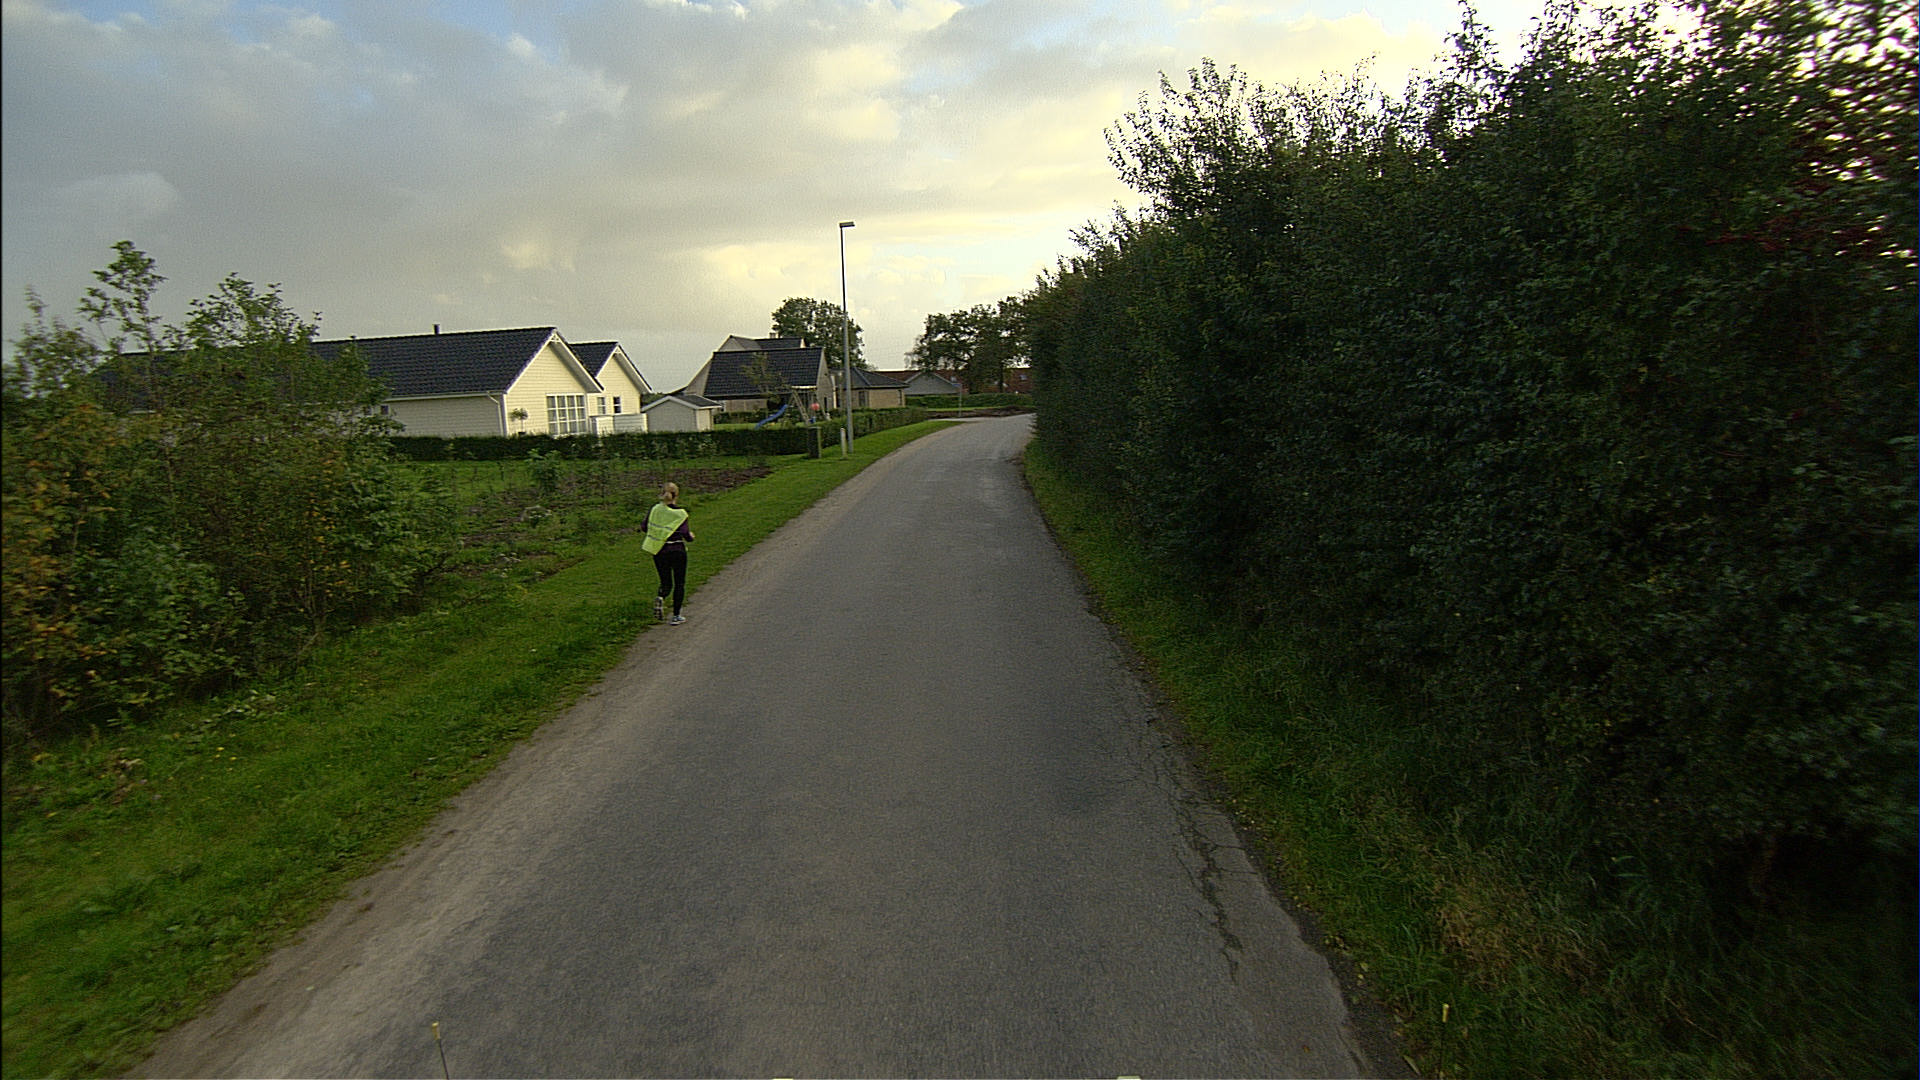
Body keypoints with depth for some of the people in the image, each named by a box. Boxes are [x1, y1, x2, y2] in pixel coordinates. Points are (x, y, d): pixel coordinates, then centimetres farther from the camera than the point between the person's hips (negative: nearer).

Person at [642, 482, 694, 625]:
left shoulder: (654, 509, -2)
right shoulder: (680, 513, -12)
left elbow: (646, 527, 4)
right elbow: (686, 535, -13)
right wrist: (691, 535, 10)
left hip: (659, 552, 3)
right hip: (677, 551, -3)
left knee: (666, 583, 17)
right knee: (679, 583, 10)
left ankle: (660, 597, -17)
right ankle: (676, 616, 10)